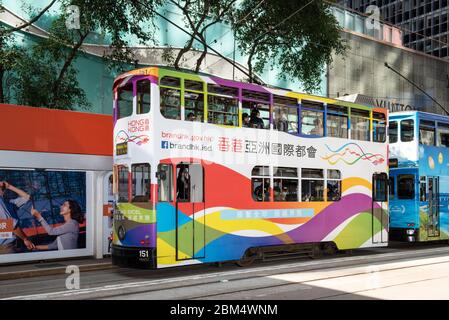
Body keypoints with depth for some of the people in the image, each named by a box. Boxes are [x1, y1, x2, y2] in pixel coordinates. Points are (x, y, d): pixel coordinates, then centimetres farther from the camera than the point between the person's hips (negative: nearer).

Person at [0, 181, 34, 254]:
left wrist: (9, 187, 19)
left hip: (11, 244, 9)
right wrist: (25, 239, -10)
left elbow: (26, 197, 27)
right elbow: (11, 224, -15)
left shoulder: (9, 203, 16)